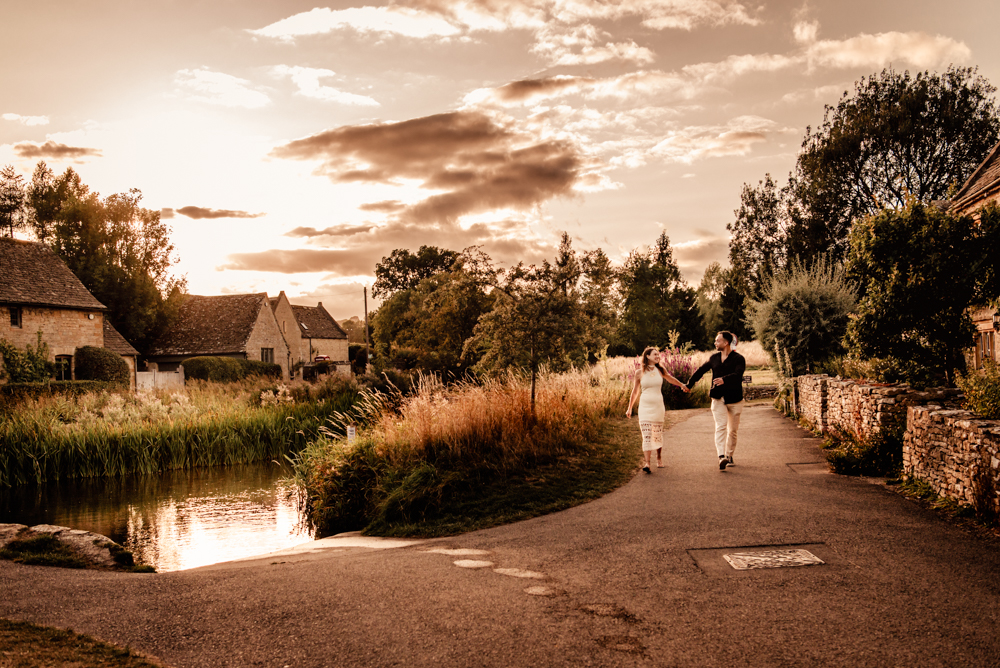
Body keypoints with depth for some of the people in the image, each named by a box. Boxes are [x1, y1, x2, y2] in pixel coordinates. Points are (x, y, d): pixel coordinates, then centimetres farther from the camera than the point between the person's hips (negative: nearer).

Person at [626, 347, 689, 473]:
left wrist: (683, 386, 40)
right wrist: (630, 408, 14)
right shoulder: (640, 373, -1)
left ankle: (659, 458, 30)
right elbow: (635, 392, 9)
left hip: (658, 406, 2)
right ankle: (646, 463, -17)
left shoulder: (660, 370, 4)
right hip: (645, 406, -2)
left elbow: (670, 379, 25)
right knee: (646, 434, -11)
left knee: (658, 434, 10)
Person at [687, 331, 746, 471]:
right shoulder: (714, 358, 9)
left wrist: (724, 379, -41)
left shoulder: (738, 358, -5)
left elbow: (737, 374, -23)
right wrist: (689, 384, 32)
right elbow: (701, 371, 23)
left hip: (734, 398, -2)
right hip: (718, 398, 2)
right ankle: (721, 457, -26)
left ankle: (729, 455, 24)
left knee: (732, 429, 7)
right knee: (720, 426, -14)